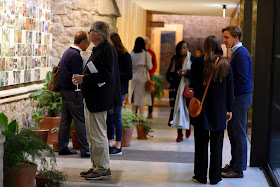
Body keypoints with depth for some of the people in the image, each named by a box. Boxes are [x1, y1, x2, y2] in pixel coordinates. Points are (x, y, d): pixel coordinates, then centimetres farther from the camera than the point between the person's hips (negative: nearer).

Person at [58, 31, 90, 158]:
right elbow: (78, 76, -19)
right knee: (81, 120, -6)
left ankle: (62, 147, 17)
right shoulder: (75, 55, -17)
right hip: (72, 91, -10)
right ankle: (85, 150, -5)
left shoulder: (68, 52, 14)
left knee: (66, 119, 12)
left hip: (64, 89, 10)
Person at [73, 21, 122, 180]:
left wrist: (84, 79, -20)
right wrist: (82, 78, 9)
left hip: (99, 100, -11)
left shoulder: (107, 49, -15)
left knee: (98, 135, -5)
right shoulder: (98, 49, 16)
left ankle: (103, 169, 3)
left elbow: (106, 76, -22)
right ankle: (97, 166, 24)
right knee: (92, 135, 15)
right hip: (91, 100, 11)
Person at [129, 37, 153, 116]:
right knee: (142, 98, 1)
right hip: (143, 77, -3)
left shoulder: (131, 54, 0)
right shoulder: (146, 54, -7)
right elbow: (150, 67, -5)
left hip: (134, 77, 3)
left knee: (134, 99, 11)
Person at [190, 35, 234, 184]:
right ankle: (215, 177, 11)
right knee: (217, 144, 8)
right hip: (219, 109, 2)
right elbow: (230, 89, 2)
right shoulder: (225, 64, -1)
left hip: (201, 107, -1)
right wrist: (229, 109, 9)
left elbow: (193, 84, -5)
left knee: (201, 143, 7)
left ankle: (201, 176, 11)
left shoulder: (198, 62, -8)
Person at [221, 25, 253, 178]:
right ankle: (234, 164, 26)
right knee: (232, 131, 16)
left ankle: (238, 169, 2)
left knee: (239, 134, -4)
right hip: (236, 97, 10)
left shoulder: (241, 54, -16)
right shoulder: (236, 52, 15)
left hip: (241, 98, -10)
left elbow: (243, 79, -22)